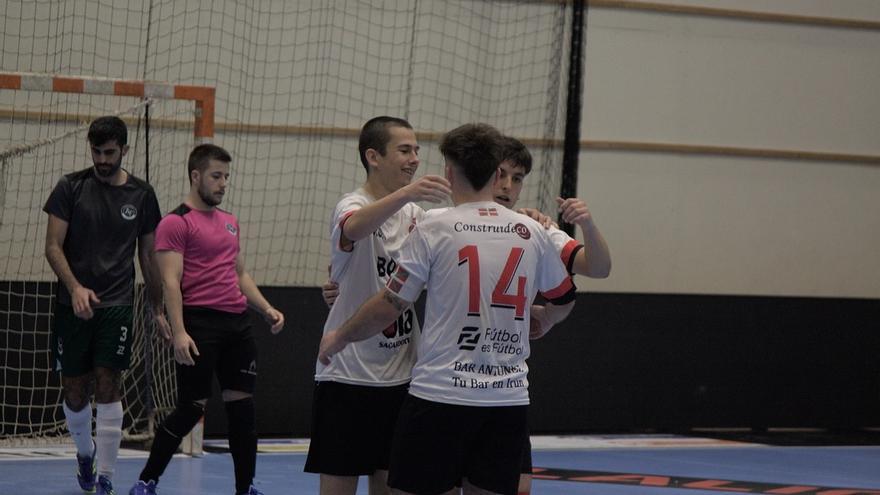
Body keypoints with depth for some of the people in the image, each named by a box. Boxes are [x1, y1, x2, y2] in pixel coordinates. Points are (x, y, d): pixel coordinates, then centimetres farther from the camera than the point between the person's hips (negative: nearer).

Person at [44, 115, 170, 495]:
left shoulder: (141, 195, 4)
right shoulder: (71, 187, -1)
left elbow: (148, 256, 12)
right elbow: (53, 246, -4)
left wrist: (158, 310, 12)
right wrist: (75, 287, -20)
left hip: (116, 306, 0)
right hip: (72, 305, 0)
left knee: (108, 389, -8)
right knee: (74, 393, 6)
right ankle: (85, 453, 35)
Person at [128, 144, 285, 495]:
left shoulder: (230, 222, 18)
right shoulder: (176, 223, -6)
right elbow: (171, 281, -13)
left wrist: (267, 309, 13)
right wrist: (179, 332, -21)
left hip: (237, 322, 7)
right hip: (201, 324, -7)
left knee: (242, 405, 6)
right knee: (191, 407, -6)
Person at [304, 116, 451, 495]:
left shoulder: (413, 213, 11)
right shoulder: (352, 205, -12)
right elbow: (355, 226, -36)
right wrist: (405, 193, -57)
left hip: (399, 375, 7)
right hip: (348, 374, -7)